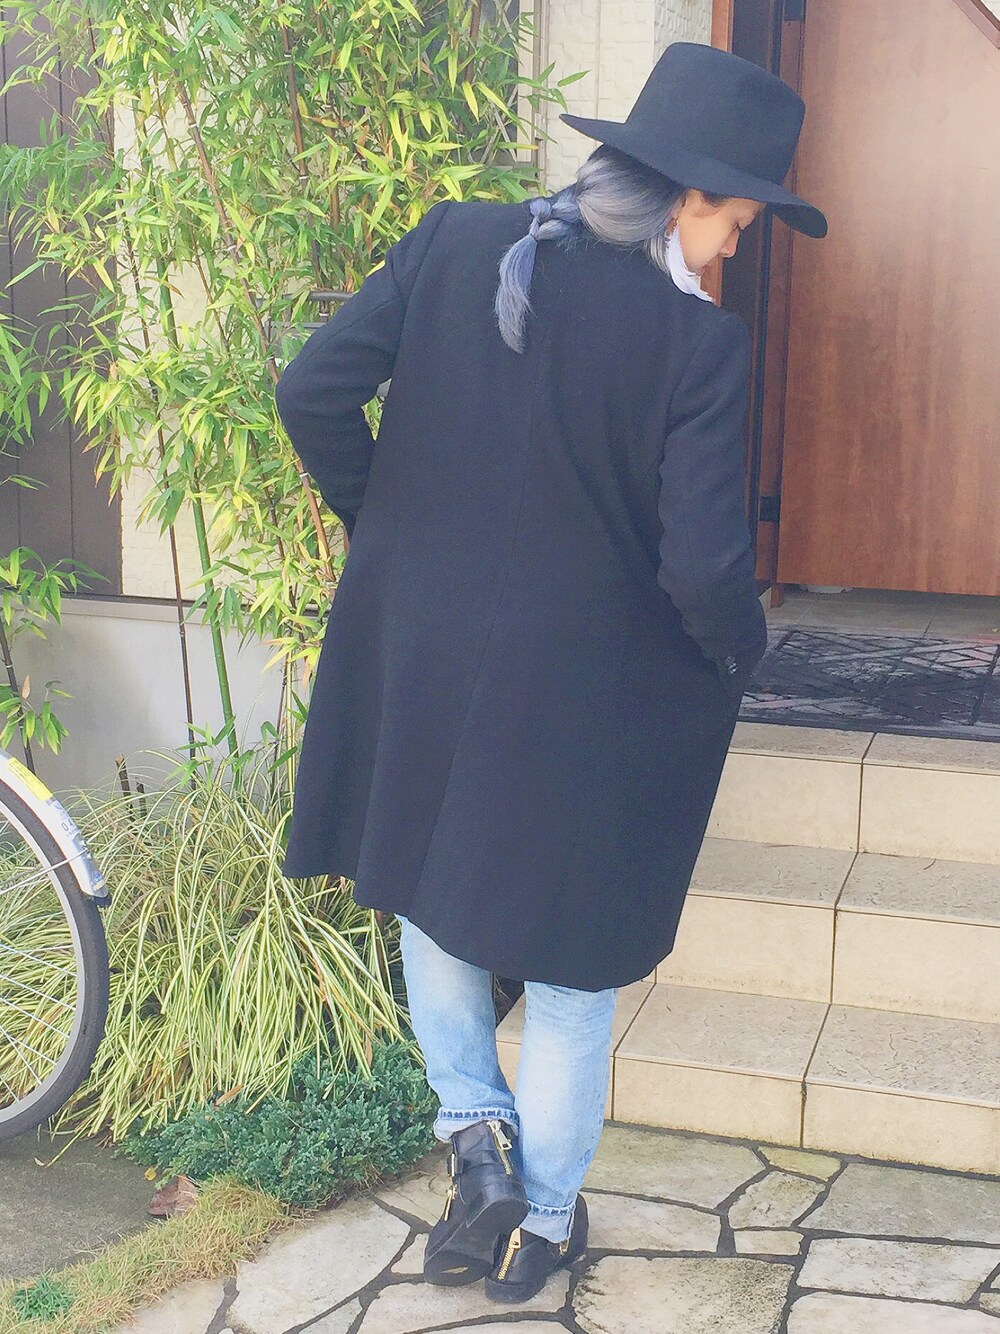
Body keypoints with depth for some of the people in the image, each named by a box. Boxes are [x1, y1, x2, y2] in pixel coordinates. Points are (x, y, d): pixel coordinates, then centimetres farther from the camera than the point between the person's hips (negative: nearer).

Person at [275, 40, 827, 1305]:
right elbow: (705, 569, -22)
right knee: (570, 969, 18)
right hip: (580, 704, -3)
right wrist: (741, 648, 1)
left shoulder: (454, 242, -8)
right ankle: (542, 1223, 33)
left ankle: (474, 1130, 23)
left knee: (432, 893, 30)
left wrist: (387, 523, 7)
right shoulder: (698, 344, -20)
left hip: (417, 659, 4)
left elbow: (313, 390, -9)